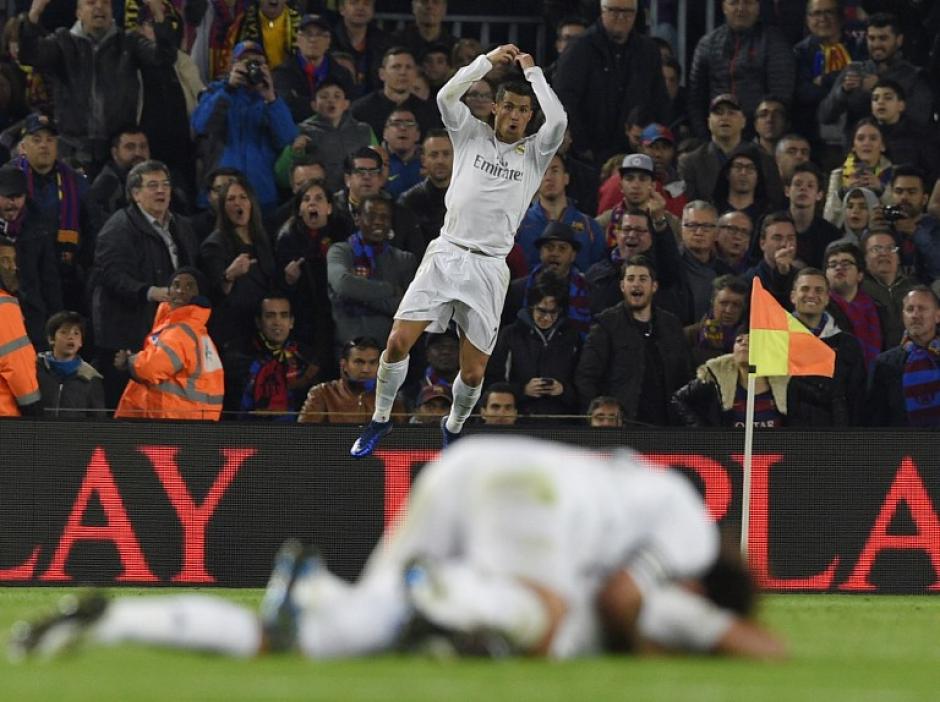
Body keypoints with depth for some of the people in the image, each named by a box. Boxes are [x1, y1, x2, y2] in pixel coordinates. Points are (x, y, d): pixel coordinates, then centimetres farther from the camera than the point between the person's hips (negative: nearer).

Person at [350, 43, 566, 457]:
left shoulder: (535, 153, 8)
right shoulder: (472, 135, 9)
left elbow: (558, 120, -12)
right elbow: (446, 96, -7)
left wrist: (532, 71, -2)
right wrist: (490, 60, -5)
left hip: (489, 267, 0)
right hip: (446, 254, 0)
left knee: (473, 373, -1)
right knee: (398, 342, -12)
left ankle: (454, 427, 29)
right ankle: (380, 420, 9)